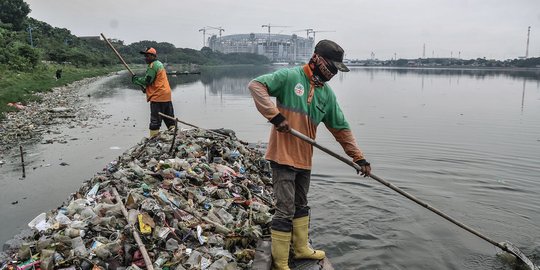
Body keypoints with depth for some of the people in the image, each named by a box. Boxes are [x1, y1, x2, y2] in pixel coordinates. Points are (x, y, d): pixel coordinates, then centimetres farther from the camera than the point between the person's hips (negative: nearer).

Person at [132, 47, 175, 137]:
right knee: (169, 119, 13)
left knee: (155, 121, -6)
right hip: (167, 96, 9)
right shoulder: (159, 64, 20)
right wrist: (146, 88, 15)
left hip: (157, 97, -9)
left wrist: (136, 79, 1)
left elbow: (147, 80, -14)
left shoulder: (152, 66, -10)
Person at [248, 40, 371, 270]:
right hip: (283, 156, -7)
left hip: (304, 159, 7)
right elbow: (256, 85, -18)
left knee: (301, 207, 22)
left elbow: (341, 129, 12)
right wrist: (276, 116, -25)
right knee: (285, 211, -2)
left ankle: (301, 248, 41)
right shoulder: (290, 77, -10)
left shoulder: (327, 94, 9)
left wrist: (359, 157, 10)